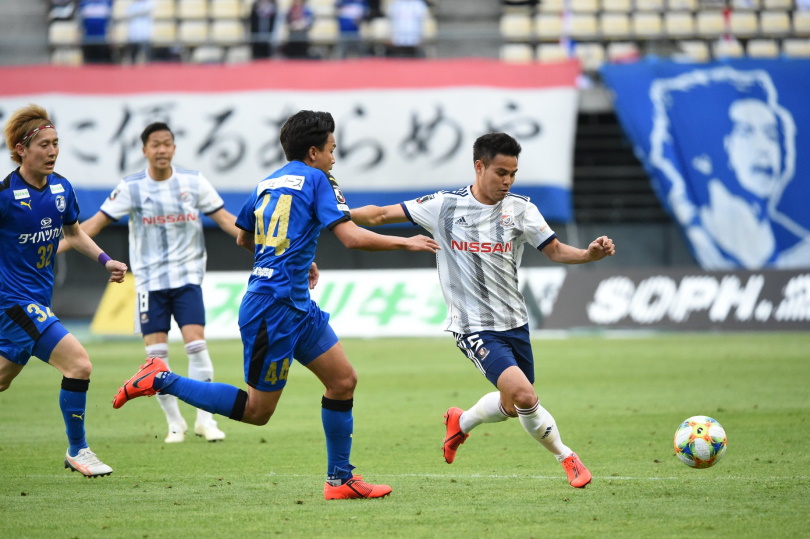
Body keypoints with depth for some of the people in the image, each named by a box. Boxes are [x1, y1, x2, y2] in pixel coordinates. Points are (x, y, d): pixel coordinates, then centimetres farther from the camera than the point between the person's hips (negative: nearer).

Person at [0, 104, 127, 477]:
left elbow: (73, 232, 21)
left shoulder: (61, 188, 4)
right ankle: (77, 451, -4)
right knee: (78, 363, -16)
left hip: (40, 298, 8)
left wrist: (105, 260, 10)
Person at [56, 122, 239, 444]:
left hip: (188, 278, 0)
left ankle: (205, 419, 0)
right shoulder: (131, 187, -3)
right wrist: (56, 247, -9)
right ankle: (174, 423, 9)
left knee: (196, 345, -11)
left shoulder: (194, 182, 0)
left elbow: (225, 219, 5)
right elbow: (95, 223, -1)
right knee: (156, 354, -3)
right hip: (150, 281, 0)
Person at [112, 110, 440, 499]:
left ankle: (340, 480, 14)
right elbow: (351, 237, -16)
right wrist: (405, 243, -6)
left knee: (343, 380, 10)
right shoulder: (315, 179, -8)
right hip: (274, 309, -9)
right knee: (257, 411, -3)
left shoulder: (265, 184, 15)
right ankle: (161, 381, 1)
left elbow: (244, 239, 29)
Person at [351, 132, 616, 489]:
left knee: (512, 406, 14)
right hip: (474, 327, -5)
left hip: (513, 322, 5)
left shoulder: (520, 210, 0)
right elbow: (381, 215, -1)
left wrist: (591, 254, -18)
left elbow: (555, 250, 2)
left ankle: (461, 423, 46)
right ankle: (566, 458, 1)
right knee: (524, 395, -21)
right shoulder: (445, 206, -6)